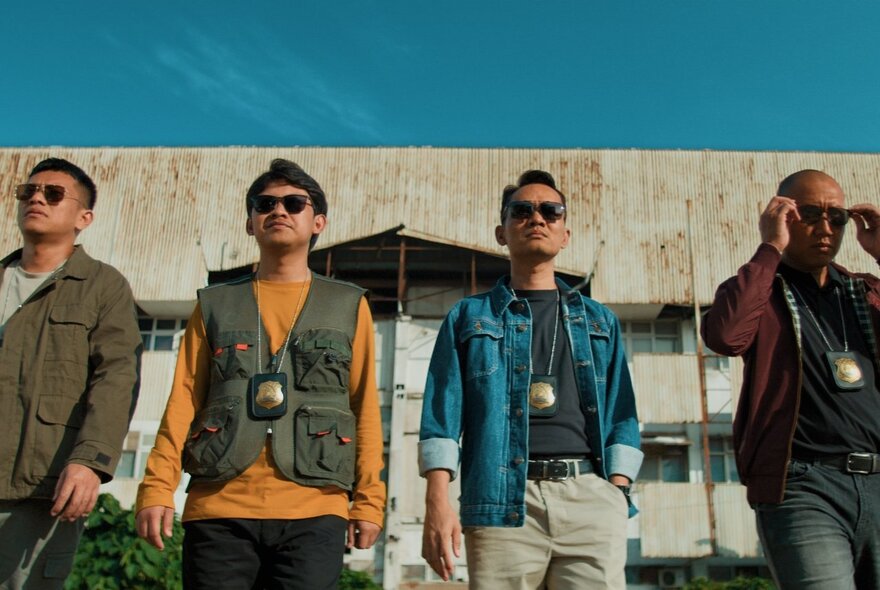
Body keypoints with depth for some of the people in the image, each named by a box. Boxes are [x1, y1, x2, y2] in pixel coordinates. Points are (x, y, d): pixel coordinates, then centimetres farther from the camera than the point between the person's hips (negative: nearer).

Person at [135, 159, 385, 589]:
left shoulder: (348, 306, 12)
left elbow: (365, 410, 9)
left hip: (313, 511, -1)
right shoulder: (215, 305, 14)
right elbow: (183, 403, 9)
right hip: (218, 510, 1)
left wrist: (368, 500, 2)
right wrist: (157, 488, -2)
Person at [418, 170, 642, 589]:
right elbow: (442, 415, 4)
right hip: (502, 501, -1)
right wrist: (438, 502, -7)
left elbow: (621, 414, 13)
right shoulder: (468, 316, 13)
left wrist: (617, 492, -1)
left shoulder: (599, 320, 19)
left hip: (591, 497, 2)